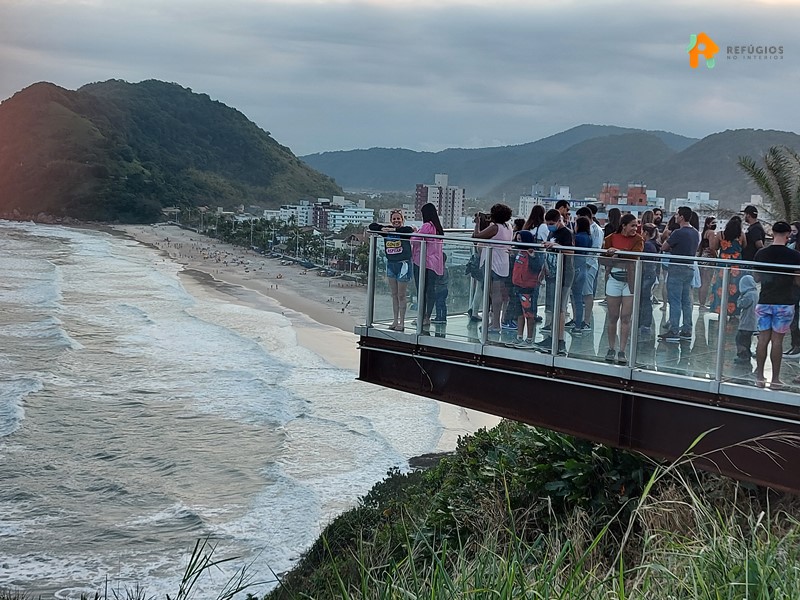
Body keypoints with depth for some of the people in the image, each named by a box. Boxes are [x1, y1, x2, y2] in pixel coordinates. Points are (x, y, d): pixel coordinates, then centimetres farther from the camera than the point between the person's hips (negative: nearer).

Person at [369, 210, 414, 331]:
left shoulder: (404, 231, -10)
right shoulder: (387, 231, 4)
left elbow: (410, 229, -32)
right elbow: (372, 226, 4)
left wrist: (394, 230, -27)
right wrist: (382, 229, -13)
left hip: (403, 264, -6)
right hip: (391, 264, 6)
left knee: (401, 295, -1)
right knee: (394, 295, 12)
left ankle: (401, 322, 6)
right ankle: (395, 321, 19)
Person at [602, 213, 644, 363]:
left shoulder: (638, 240, 2)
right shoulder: (611, 238, 4)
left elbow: (635, 254, -17)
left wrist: (617, 252, -24)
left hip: (630, 281, -1)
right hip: (614, 279, 1)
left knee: (626, 317, -1)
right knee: (613, 317, 6)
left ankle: (622, 351, 4)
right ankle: (611, 349, 16)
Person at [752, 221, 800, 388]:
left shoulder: (761, 254, 0)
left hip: (764, 302, 2)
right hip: (784, 303, -2)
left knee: (763, 339, 9)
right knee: (777, 340, 2)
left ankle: (760, 376, 13)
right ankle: (775, 379, 6)